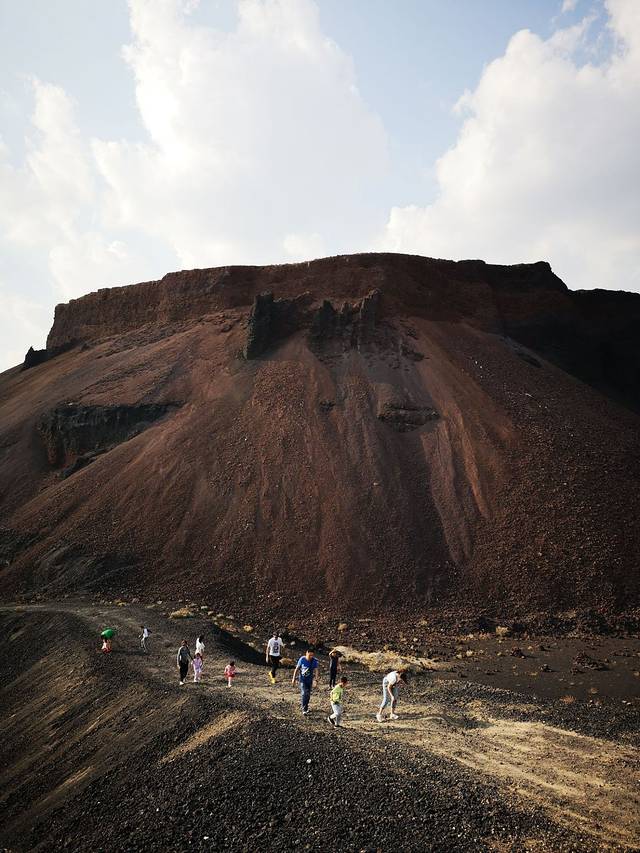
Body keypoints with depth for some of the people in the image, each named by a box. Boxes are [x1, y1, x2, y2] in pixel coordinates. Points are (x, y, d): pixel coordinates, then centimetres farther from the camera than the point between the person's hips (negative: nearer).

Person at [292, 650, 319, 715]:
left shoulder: (314, 661, -14)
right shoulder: (302, 659, -17)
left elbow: (315, 671, -19)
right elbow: (296, 669, -5)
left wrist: (316, 680, -32)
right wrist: (294, 678, -1)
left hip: (310, 680, 3)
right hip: (303, 679, -2)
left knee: (308, 694, 14)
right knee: (304, 693, -14)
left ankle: (305, 706, 36)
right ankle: (304, 709, -4)